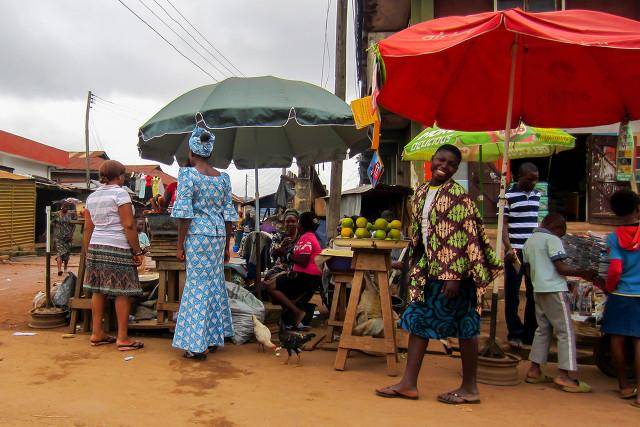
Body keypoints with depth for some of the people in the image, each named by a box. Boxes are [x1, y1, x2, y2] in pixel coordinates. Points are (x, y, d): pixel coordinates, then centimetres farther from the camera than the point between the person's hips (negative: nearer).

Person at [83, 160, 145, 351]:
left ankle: (97, 333, 18)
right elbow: (128, 225, -14)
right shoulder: (119, 193, -8)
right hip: (118, 249, -8)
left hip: (96, 247, 8)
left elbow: (88, 228, 14)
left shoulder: (92, 197, 14)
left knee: (98, 290, 12)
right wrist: (137, 251, -10)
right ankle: (123, 338, -1)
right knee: (122, 292, -3)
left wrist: (88, 252, 19)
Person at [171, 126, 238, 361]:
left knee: (198, 286, -2)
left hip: (197, 234, -5)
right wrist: (227, 245, 16)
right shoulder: (223, 178, 8)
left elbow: (184, 214, -11)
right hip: (218, 235, 5)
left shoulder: (187, 174, -7)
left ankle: (198, 345, 2)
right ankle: (213, 338, 22)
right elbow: (229, 215, 9)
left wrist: (180, 245, -5)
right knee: (215, 283, 13)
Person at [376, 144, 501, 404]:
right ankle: (408, 383, 16)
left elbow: (463, 238, -16)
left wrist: (454, 276, -21)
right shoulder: (421, 193, 12)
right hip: (428, 271, 8)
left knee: (464, 327, 4)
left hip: (452, 273, -8)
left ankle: (469, 388, 17)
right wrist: (415, 268, 16)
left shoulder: (457, 196, -11)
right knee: (418, 320, 8)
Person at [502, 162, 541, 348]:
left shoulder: (537, 195, 11)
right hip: (515, 251, -5)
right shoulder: (508, 195, -5)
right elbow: (503, 224, -7)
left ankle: (530, 333, 21)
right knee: (512, 295, 4)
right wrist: (509, 248, -17)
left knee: (535, 294, 9)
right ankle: (515, 334, 14)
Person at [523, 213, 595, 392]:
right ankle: (565, 375, -7)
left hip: (538, 290, 8)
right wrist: (583, 273, -8)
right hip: (554, 290, -8)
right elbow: (561, 267, -15)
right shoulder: (552, 239, -9)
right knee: (566, 331, -4)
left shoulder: (529, 241, 16)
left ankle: (534, 371, 14)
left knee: (543, 329, 14)